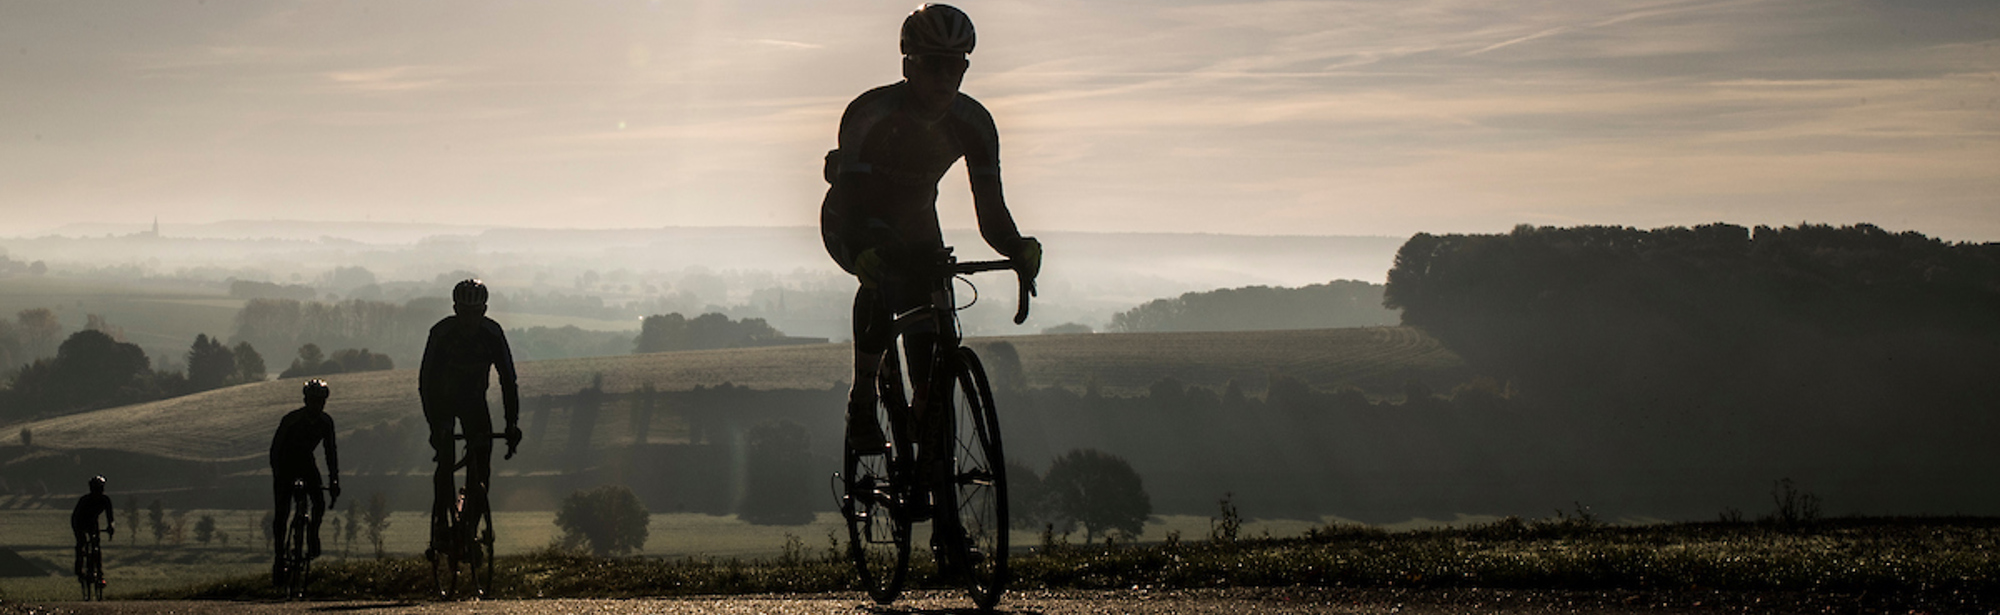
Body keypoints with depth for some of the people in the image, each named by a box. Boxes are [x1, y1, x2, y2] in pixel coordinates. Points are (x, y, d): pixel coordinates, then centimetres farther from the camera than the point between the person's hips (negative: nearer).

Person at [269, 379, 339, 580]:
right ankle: (279, 557, 0)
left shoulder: (326, 422, -12)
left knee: (320, 503, -14)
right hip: (285, 464, -4)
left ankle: (312, 538, 13)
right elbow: (275, 448, -22)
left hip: (306, 463, 4)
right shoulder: (291, 419, -25)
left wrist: (334, 480, -12)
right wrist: (277, 476, -30)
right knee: (282, 513, -8)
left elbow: (330, 450, -5)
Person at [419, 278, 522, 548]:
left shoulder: (492, 334, -20)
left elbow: (507, 379, -19)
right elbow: (426, 381, -28)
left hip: (474, 400, 2)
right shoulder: (441, 333, -26)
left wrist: (512, 424, -29)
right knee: (445, 461, -19)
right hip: (443, 399, -2)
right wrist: (434, 425, -38)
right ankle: (440, 524, -11)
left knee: (481, 465, -12)